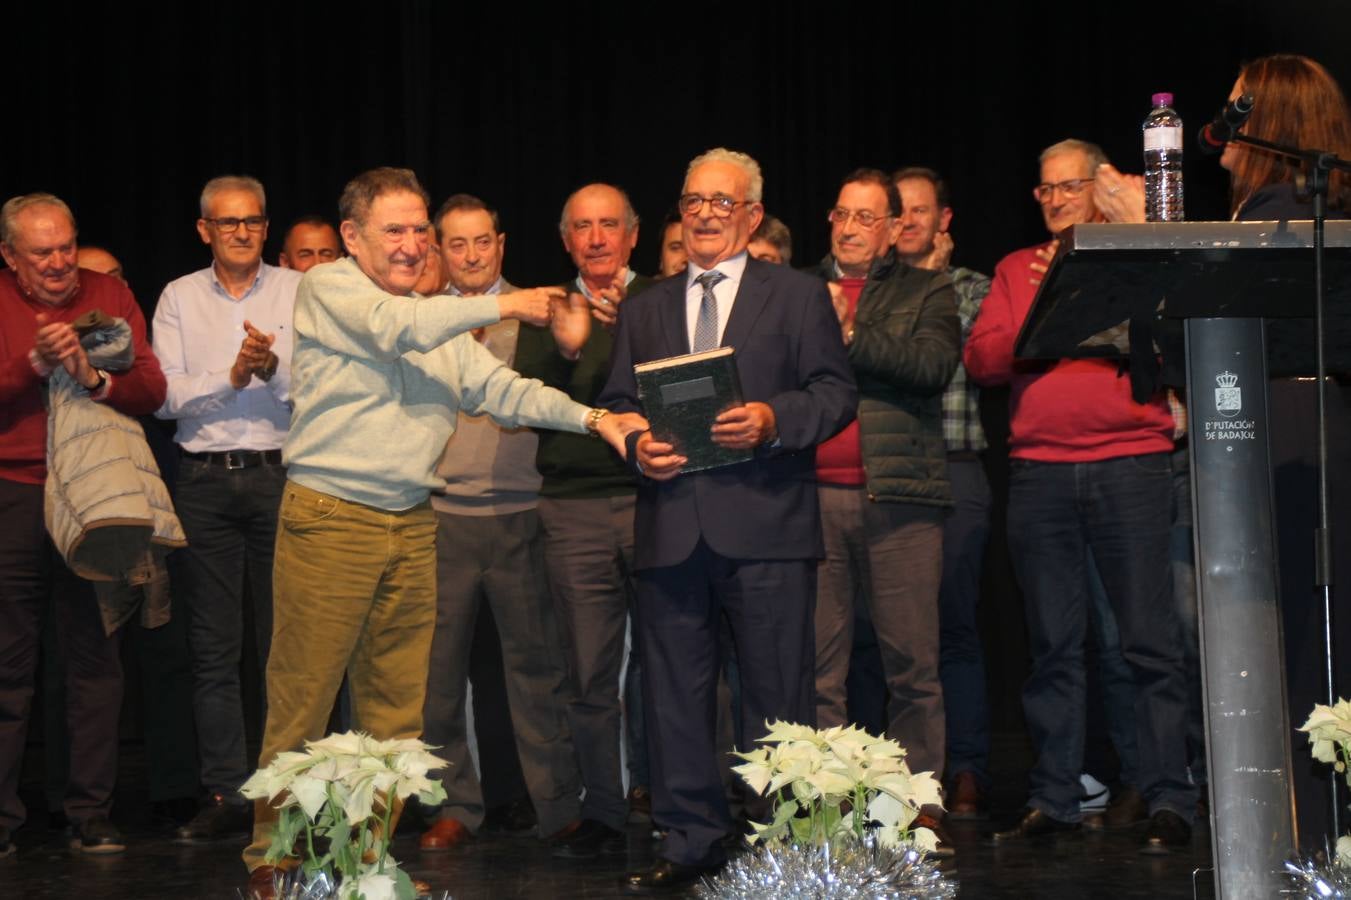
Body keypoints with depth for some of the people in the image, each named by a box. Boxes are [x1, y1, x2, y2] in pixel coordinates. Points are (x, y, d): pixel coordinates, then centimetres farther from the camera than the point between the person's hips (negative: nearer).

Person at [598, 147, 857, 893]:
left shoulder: (799, 297, 8)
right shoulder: (643, 311, 19)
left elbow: (835, 394, 0)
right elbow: (616, 403, 16)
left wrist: (772, 419, -17)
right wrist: (636, 445, -6)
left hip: (765, 527, -3)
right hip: (670, 529, 4)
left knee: (777, 693, 0)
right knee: (674, 695, 5)